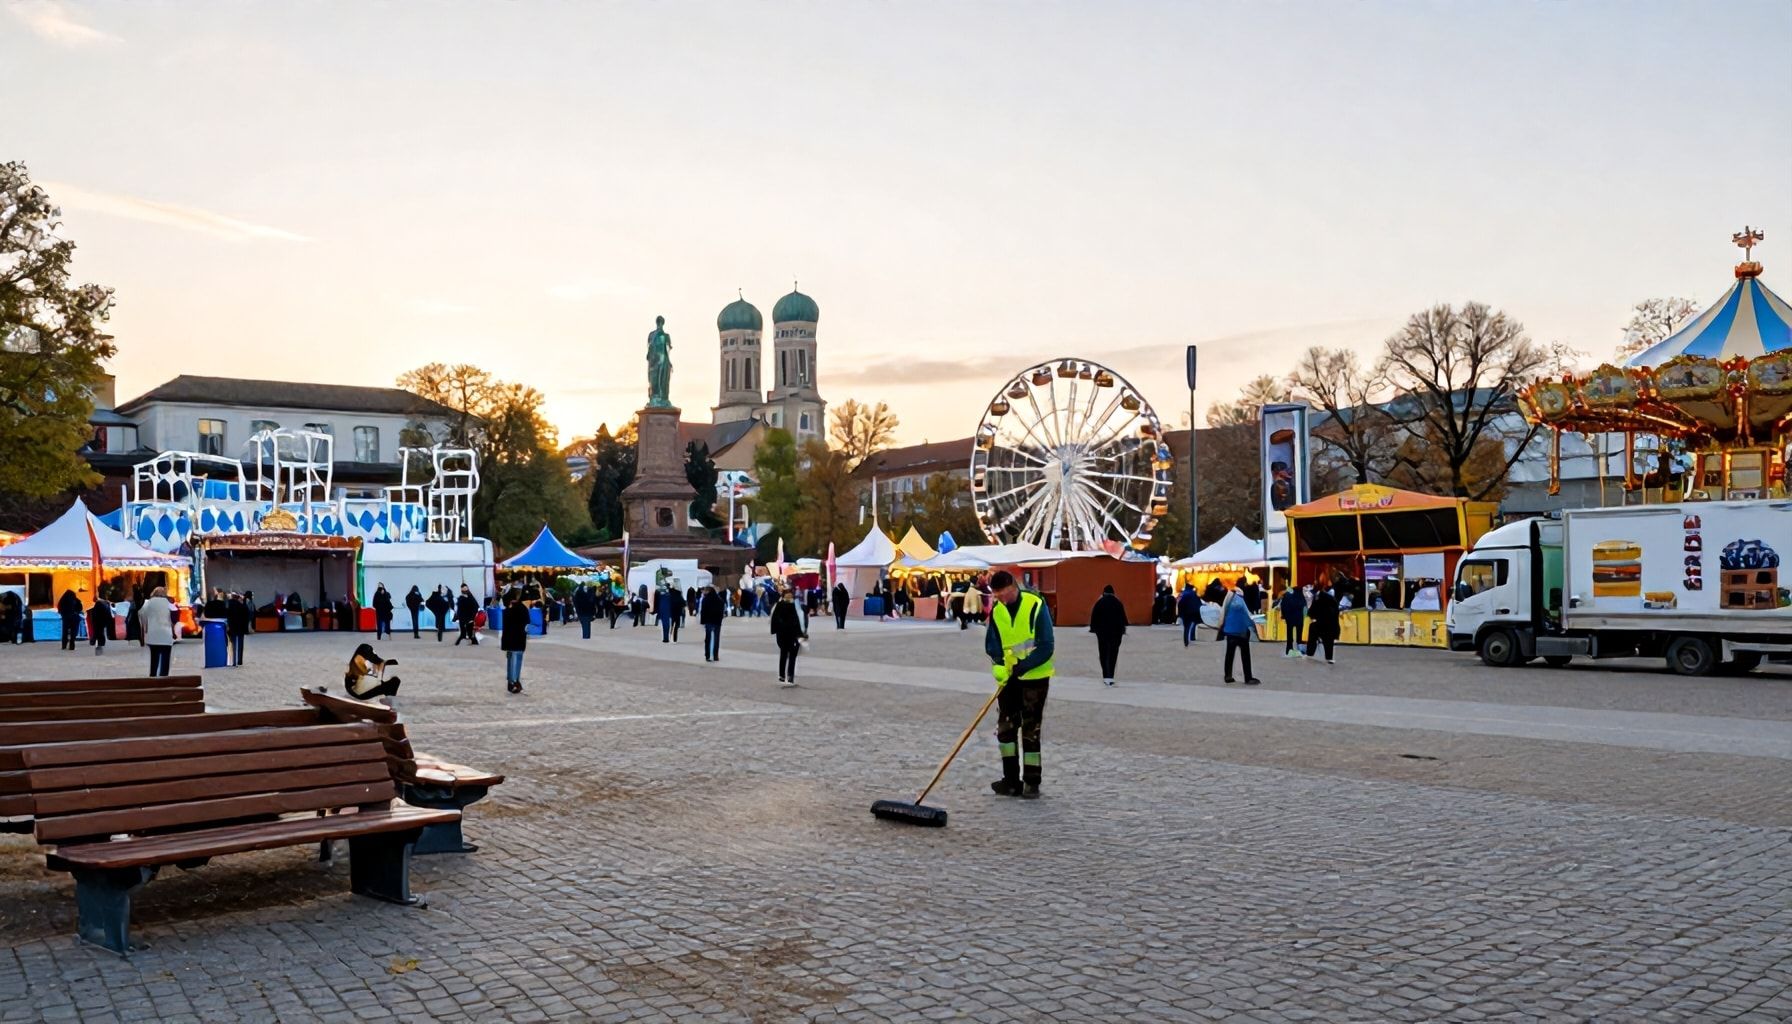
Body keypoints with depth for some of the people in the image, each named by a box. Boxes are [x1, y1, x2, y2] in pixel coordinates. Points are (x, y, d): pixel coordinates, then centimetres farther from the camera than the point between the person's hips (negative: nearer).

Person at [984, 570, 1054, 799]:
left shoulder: (1036, 606, -16)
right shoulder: (996, 610, 0)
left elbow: (1046, 646, -17)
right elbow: (992, 643, 3)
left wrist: (1023, 665, -25)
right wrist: (998, 664, -17)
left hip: (1035, 676, -5)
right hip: (1007, 677, 5)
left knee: (1030, 730, 1)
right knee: (1005, 727, 4)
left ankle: (1031, 782, 10)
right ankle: (1011, 780, 12)